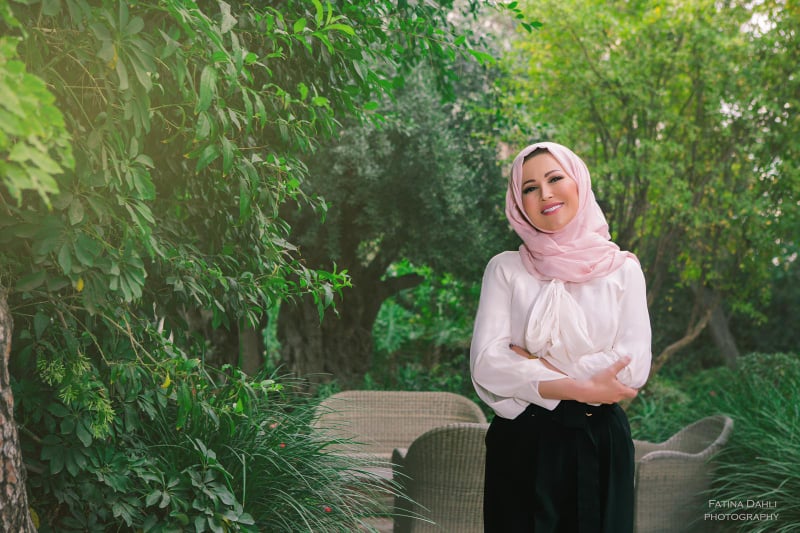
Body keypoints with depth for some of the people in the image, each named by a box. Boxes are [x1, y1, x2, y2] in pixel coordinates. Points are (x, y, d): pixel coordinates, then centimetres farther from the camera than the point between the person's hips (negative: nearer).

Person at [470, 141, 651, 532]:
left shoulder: (622, 268, 2)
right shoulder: (505, 268, 2)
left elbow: (633, 368, -8)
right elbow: (487, 363, -9)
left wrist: (534, 366, -10)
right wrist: (578, 388, -16)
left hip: (598, 441, 0)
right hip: (521, 441, 0)